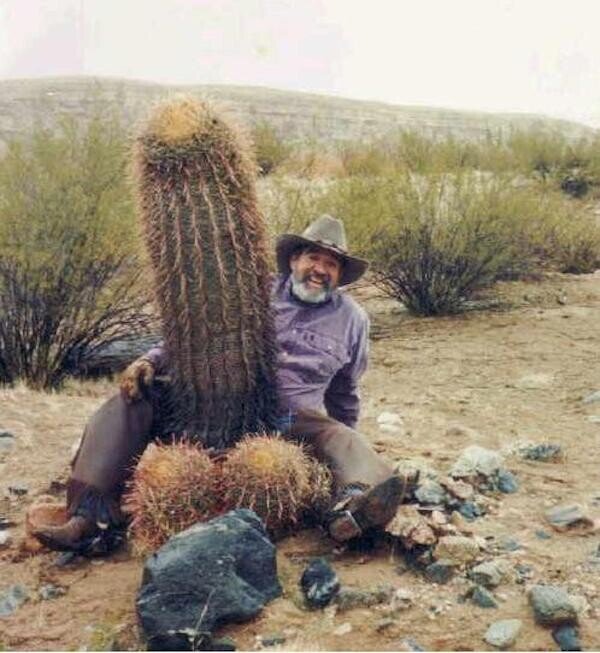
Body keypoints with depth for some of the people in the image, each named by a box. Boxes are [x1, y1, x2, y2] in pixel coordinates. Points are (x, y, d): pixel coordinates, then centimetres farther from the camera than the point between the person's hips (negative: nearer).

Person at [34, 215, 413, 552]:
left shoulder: (352, 319, 11)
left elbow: (345, 391, 24)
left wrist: (343, 446, 26)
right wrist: (152, 361, -7)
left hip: (294, 419, 0)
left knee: (346, 441, -30)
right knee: (132, 400, -18)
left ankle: (352, 504, -65)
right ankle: (89, 516, -27)